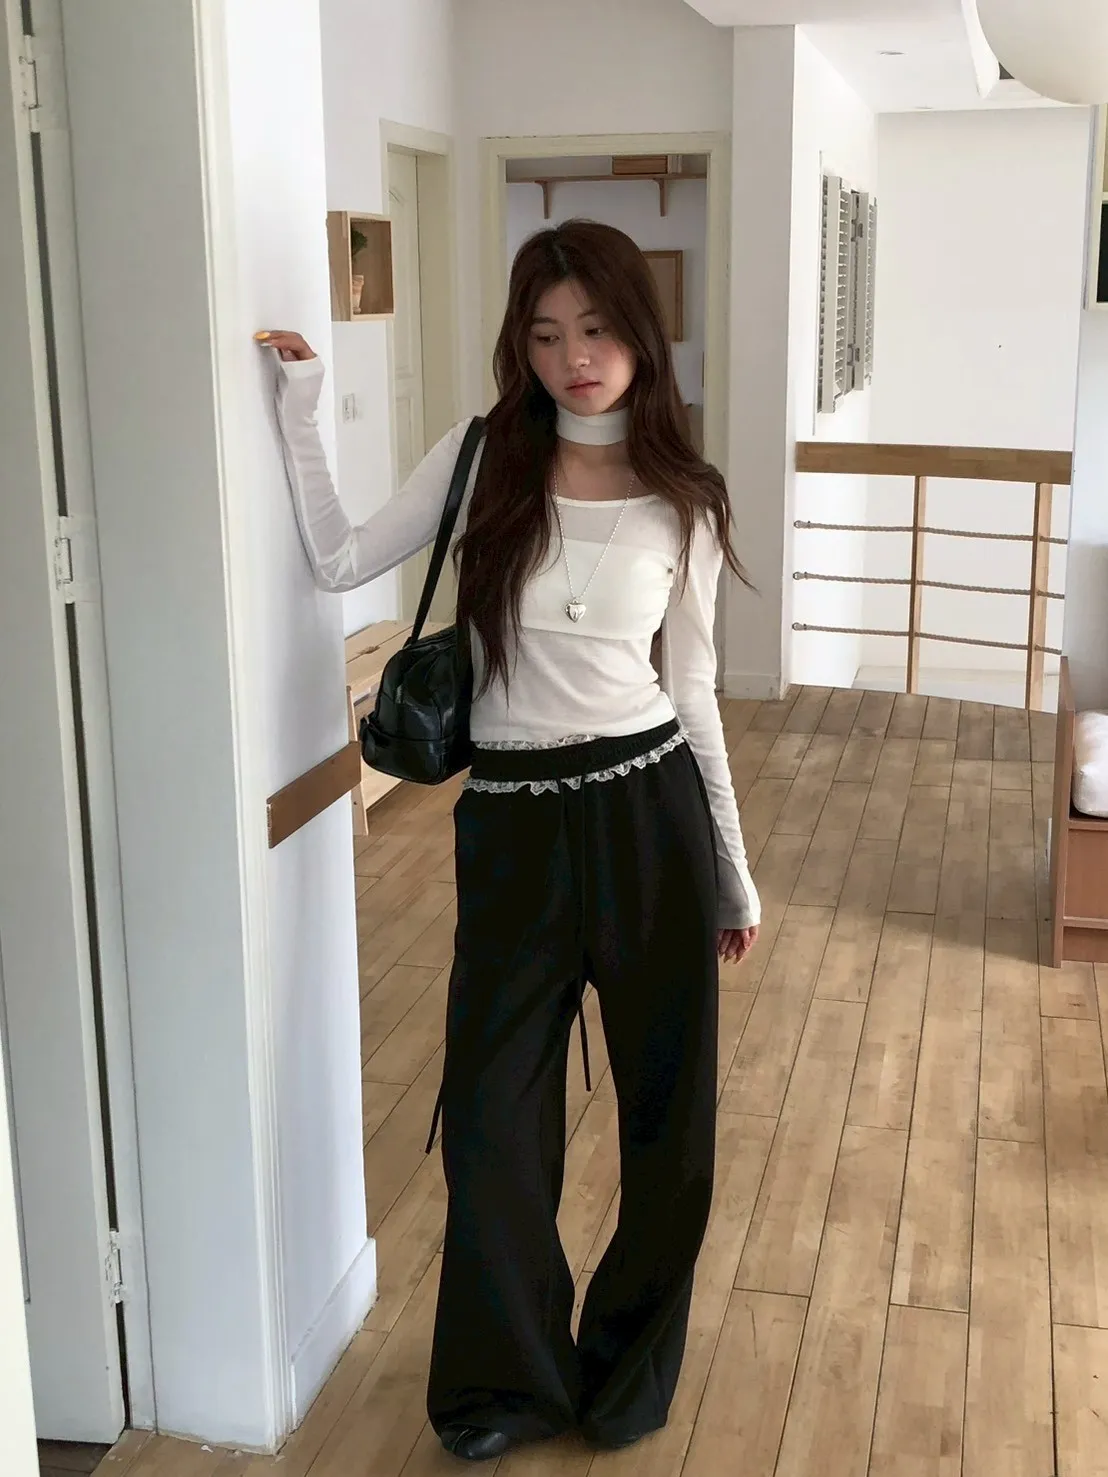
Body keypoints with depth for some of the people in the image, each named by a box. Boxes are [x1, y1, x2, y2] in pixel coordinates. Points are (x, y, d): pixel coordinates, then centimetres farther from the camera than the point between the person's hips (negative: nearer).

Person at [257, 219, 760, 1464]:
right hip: (513, 824, 0)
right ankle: (510, 1377, 32)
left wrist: (733, 868, 9)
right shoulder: (485, 458, 1)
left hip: (651, 808, 0)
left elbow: (693, 691, 6)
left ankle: (627, 1365, 37)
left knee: (667, 1104, 11)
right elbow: (340, 565, 1)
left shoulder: (682, 500, 1)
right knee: (496, 1108, 7)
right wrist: (299, 409, -4)